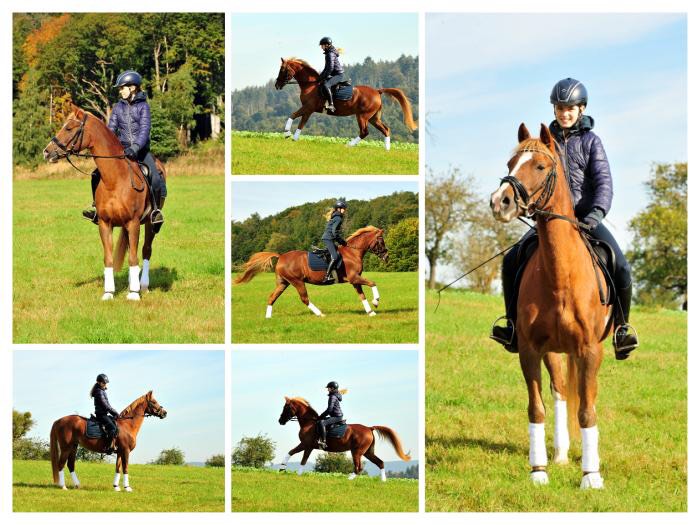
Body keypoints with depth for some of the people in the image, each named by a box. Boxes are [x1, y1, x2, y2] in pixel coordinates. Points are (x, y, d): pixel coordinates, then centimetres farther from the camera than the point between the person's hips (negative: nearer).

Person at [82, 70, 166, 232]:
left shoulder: (143, 106, -3)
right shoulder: (118, 107, 9)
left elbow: (145, 129, -14)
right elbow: (111, 129, 7)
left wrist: (136, 147, -30)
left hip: (141, 150, -4)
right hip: (121, 149, 4)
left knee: (156, 179, -25)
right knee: (97, 174, -12)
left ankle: (156, 210, -8)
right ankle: (96, 206, 3)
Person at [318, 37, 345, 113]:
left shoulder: (330, 54, -15)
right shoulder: (329, 53, 18)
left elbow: (330, 68, -23)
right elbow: (327, 67, 25)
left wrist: (323, 77, -17)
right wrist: (321, 76, 18)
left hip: (338, 75, -11)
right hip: (335, 75, 11)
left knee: (325, 85, -31)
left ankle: (331, 105, -35)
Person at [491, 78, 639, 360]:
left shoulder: (591, 141, 1)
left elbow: (604, 181, -9)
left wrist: (597, 212, -27)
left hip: (587, 217, -2)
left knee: (621, 268, -21)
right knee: (511, 261, -14)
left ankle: (622, 329, -1)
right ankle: (514, 328, -3)